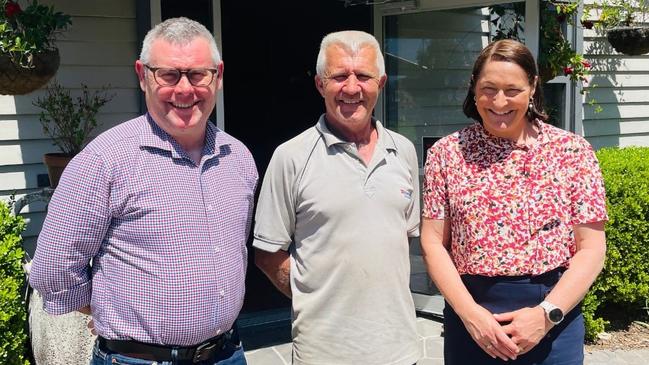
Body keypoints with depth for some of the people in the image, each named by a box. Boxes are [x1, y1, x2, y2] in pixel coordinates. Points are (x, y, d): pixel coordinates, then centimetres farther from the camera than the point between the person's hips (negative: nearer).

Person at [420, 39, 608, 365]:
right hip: (469, 314, 1)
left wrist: (546, 314, -13)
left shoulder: (572, 151, -2)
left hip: (554, 317, 0)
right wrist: (470, 313, -12)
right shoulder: (446, 153, 0)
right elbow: (433, 243, -1)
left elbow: (591, 248, -3)